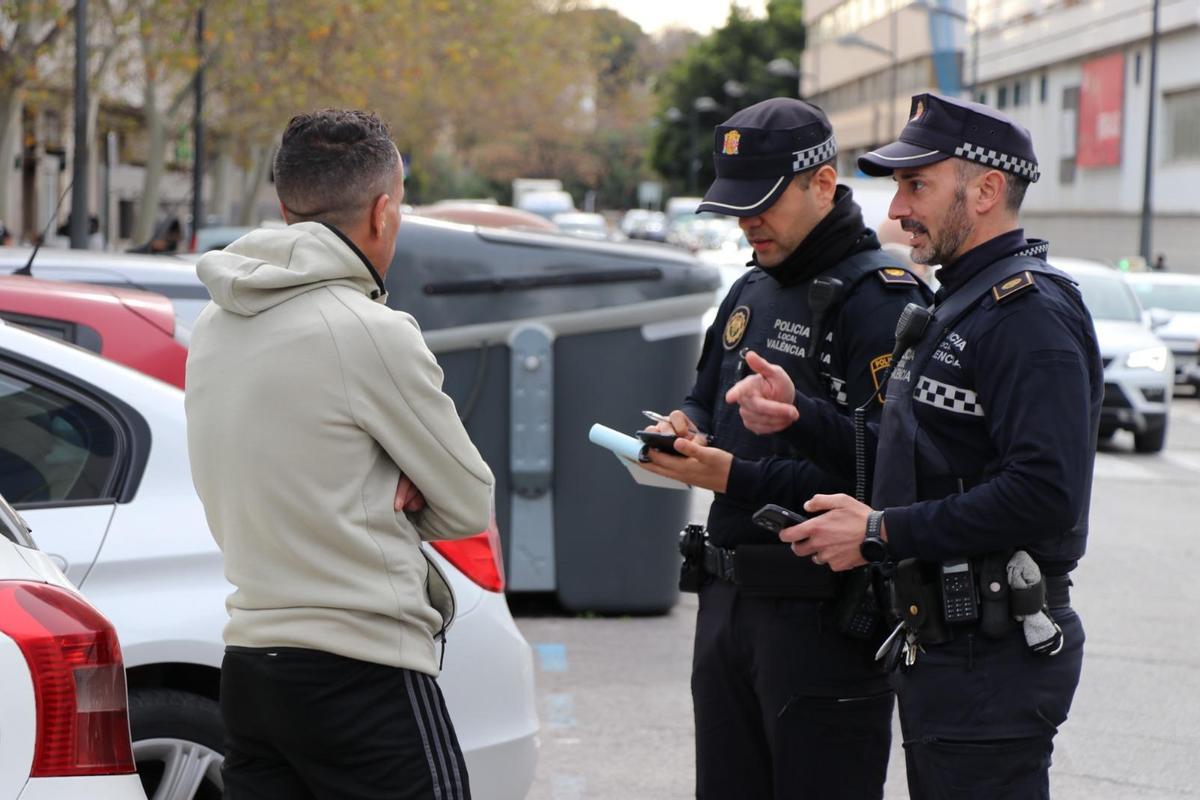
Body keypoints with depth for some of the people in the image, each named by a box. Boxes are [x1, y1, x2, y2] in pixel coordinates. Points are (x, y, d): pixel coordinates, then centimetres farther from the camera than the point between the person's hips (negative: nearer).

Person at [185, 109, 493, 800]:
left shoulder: (214, 326, 10)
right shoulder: (373, 332, -13)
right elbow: (471, 506, -5)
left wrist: (386, 491, 1)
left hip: (247, 665, 8)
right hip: (367, 676, -8)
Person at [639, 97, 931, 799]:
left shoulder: (881, 299, -13)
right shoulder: (752, 292, 16)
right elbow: (709, 397, 27)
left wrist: (736, 478, -22)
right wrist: (686, 427, 2)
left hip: (826, 615, -9)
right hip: (727, 601, 9)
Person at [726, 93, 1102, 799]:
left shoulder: (1030, 313, -16)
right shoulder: (959, 304, 19)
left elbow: (1045, 494, -27)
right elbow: (913, 463, 18)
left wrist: (881, 534, -20)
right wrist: (799, 416, 2)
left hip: (993, 657, -11)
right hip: (939, 645, 11)